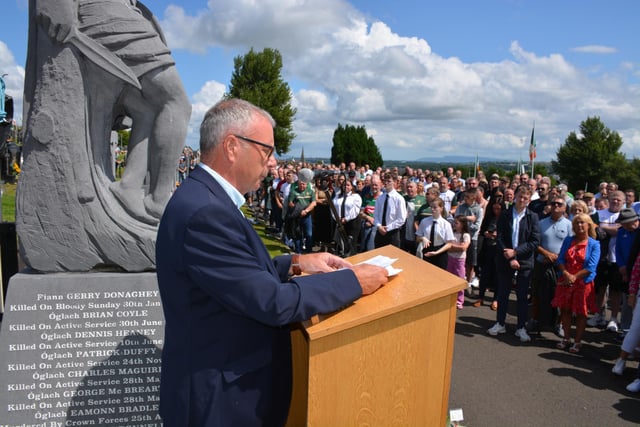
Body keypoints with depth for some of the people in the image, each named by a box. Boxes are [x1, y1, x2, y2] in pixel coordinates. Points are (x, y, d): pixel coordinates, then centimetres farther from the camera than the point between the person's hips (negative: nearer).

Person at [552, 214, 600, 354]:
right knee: (565, 310, 9)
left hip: (583, 283, -3)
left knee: (581, 313, 5)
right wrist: (566, 274, -15)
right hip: (565, 282, 3)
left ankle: (578, 342, 15)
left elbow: (591, 266, -12)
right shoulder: (568, 241, 7)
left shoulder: (594, 244, -4)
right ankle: (566, 338, 22)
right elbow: (560, 259, 2)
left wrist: (575, 277, -19)